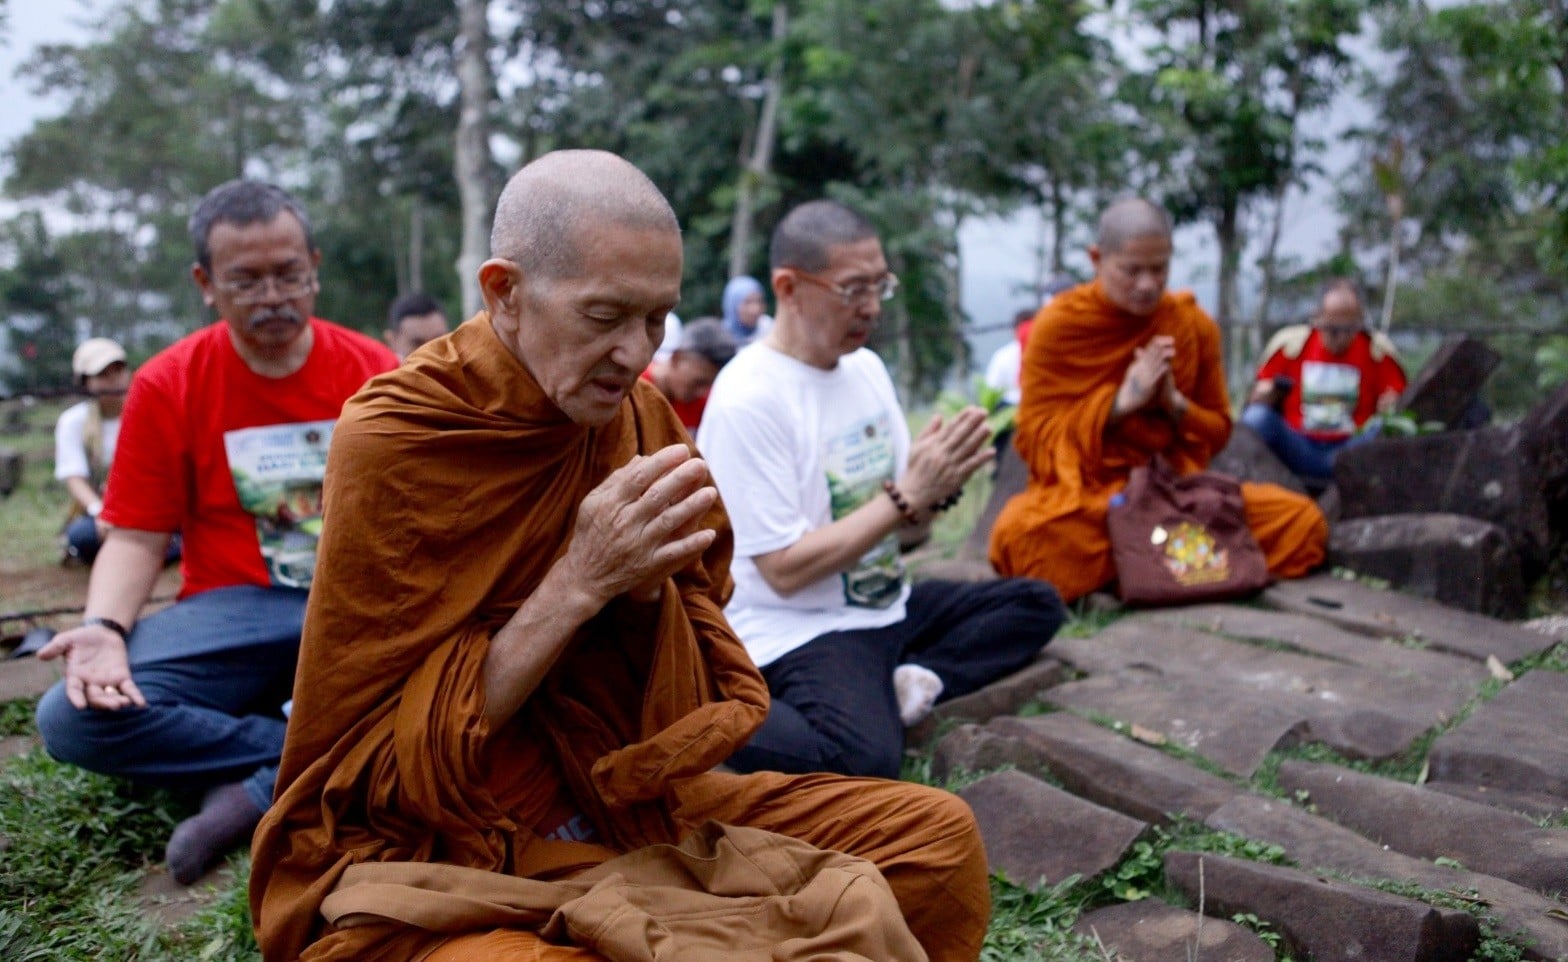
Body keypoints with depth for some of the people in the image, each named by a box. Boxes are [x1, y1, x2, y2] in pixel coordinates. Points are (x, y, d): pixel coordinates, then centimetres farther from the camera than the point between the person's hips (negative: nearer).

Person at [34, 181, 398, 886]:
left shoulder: (375, 373, 2)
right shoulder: (166, 388, 2)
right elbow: (136, 537, 1)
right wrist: (105, 627, -19)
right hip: (233, 612, 1)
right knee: (71, 719, -25)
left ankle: (258, 793, -23)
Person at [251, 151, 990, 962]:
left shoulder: (639, 417, -1)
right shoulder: (391, 440, -16)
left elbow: (686, 704, 5)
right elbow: (384, 761, -14)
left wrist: (646, 585, -17)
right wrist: (579, 584, -24)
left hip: (624, 807, 6)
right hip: (425, 858, -5)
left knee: (940, 836, -6)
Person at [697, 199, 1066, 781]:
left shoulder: (866, 367, 6)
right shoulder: (746, 400, -19)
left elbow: (901, 522, 11)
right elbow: (785, 569, -20)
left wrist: (938, 486, -13)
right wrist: (908, 497, -21)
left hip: (887, 603, 9)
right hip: (797, 630, -8)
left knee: (1036, 605, 7)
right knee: (865, 757, -33)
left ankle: (913, 683, -10)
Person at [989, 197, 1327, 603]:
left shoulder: (1194, 324, 4)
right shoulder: (1058, 324, -5)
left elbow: (1218, 430, 12)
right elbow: (1034, 435, -7)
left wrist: (1175, 404, -10)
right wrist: (1121, 402, -18)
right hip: (1083, 493, -3)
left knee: (1304, 522, -16)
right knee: (1019, 535, -38)